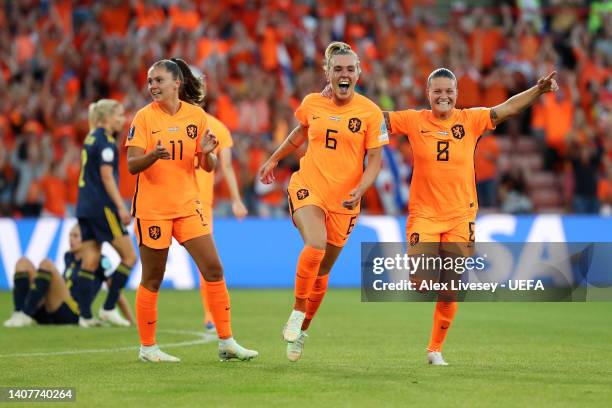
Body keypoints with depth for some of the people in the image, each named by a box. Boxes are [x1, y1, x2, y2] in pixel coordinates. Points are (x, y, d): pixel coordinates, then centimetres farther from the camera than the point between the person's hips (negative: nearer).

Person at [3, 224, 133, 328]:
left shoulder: (99, 261, 2)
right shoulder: (68, 257, 21)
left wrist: (131, 321, 2)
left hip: (72, 314, -7)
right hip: (48, 314, 7)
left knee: (46, 264, -23)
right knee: (23, 262, -2)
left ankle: (25, 316, -29)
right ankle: (18, 314, -21)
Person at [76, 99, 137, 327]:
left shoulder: (91, 138, 16)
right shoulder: (105, 140, -10)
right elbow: (106, 176, -16)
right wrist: (121, 207, -16)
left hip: (85, 206, 9)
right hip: (102, 206, -9)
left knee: (90, 262, 5)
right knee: (129, 256, -1)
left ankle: (85, 315, 1)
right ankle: (109, 308, -3)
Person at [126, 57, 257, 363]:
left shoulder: (196, 115, 3)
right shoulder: (144, 117, -6)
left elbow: (208, 167, 7)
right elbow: (131, 165, -12)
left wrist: (207, 153, -16)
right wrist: (153, 155, -32)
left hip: (188, 205, 3)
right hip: (152, 208, -3)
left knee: (214, 269, -3)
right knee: (152, 280, 2)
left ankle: (226, 342, 3)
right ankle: (147, 347, 14)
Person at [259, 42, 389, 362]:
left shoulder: (371, 112, -5)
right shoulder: (311, 104, 2)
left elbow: (375, 161, -4)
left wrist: (359, 190, -21)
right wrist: (274, 159, 33)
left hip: (344, 202, 0)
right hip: (307, 189, 0)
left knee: (323, 270, 8)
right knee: (315, 246, -28)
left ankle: (301, 331, 27)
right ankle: (297, 312, -10)